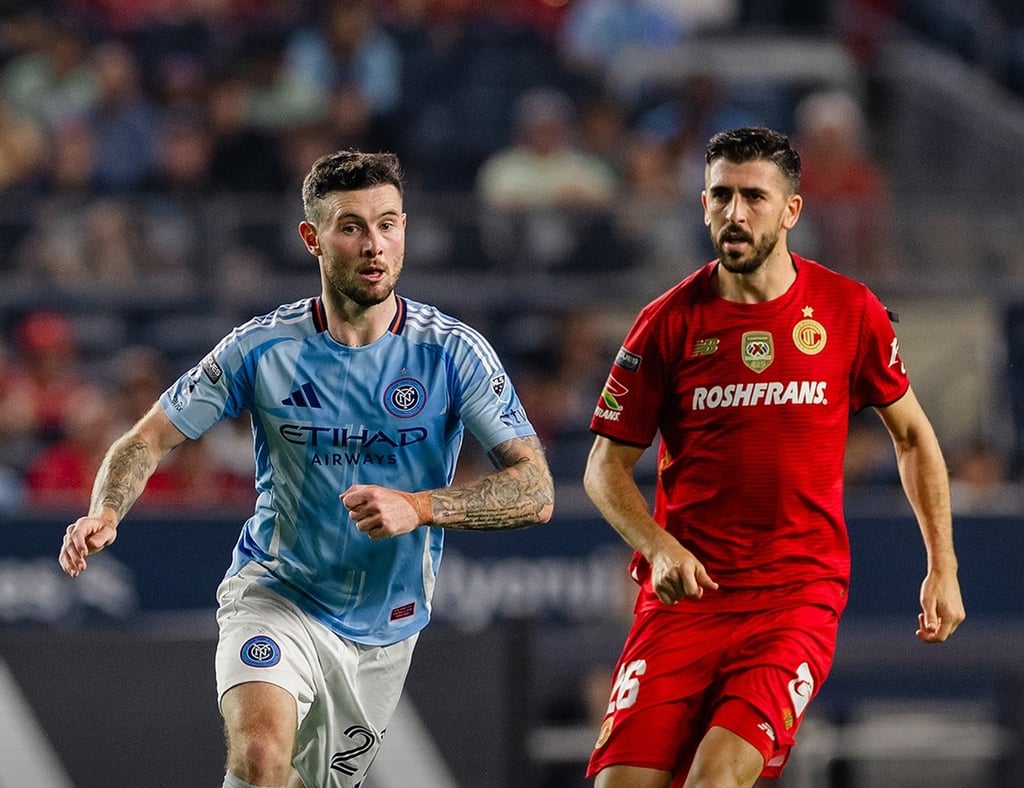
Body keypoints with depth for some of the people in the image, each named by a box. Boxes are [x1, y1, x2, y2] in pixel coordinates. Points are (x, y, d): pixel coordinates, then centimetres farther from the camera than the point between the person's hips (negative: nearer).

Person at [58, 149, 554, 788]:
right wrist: (105, 513, -25)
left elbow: (536, 492, -16)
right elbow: (149, 440, -3)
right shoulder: (263, 347, -11)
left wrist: (419, 507, -31)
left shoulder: (453, 352, -11)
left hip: (387, 624, 2)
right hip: (278, 596, -2)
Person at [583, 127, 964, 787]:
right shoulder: (669, 323, 0)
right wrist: (660, 548, -13)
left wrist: (943, 567, 11)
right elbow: (607, 466, 5)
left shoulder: (851, 312, 1)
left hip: (799, 594, -1)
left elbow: (913, 436, 15)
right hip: (687, 588, 1)